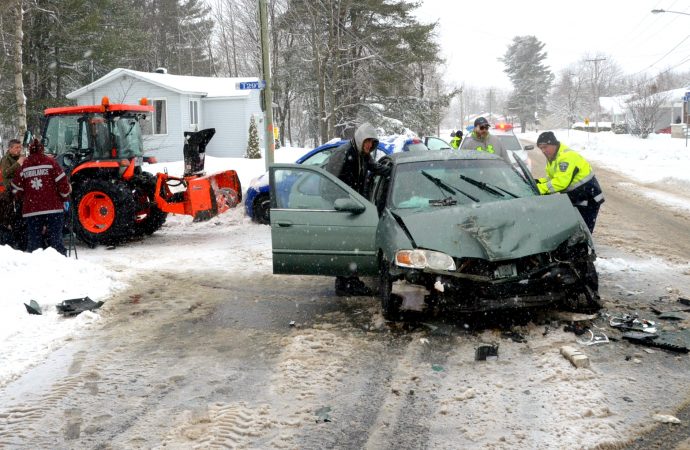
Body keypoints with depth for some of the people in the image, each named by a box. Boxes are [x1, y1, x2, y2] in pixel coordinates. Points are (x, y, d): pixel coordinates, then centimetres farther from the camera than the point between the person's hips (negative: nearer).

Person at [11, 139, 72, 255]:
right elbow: (62, 183, -6)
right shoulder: (50, 162, 0)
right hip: (53, 208, -2)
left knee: (33, 241, 7)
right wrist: (65, 197, 10)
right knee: (55, 239, 1)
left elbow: (17, 189, 8)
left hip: (31, 210, 2)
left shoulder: (24, 167, 6)